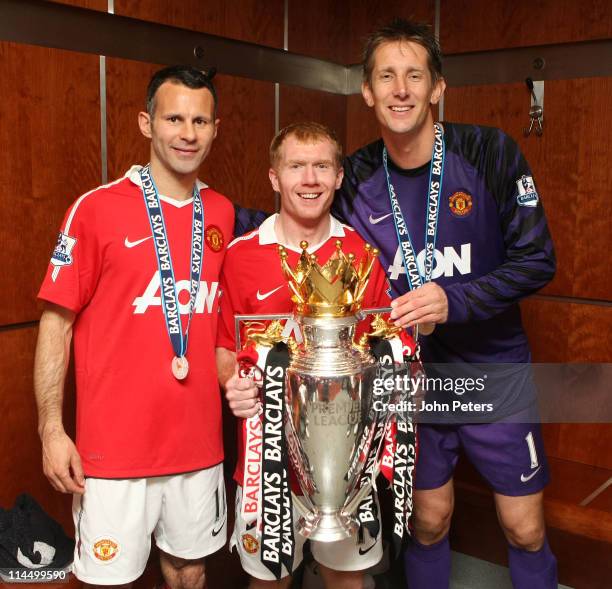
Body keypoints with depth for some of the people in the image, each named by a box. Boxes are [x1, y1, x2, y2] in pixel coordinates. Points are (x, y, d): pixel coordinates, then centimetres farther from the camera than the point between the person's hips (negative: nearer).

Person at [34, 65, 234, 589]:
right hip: (114, 448, -4)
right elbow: (56, 322, -6)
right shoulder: (97, 209, -9)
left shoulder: (222, 214, 5)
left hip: (200, 441, 4)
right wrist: (52, 430, -10)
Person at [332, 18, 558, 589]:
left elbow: (536, 260, -13)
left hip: (494, 370, -1)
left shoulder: (490, 152, -13)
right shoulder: (355, 178, -6)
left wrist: (453, 300, -26)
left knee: (525, 530, 9)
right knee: (428, 522, 15)